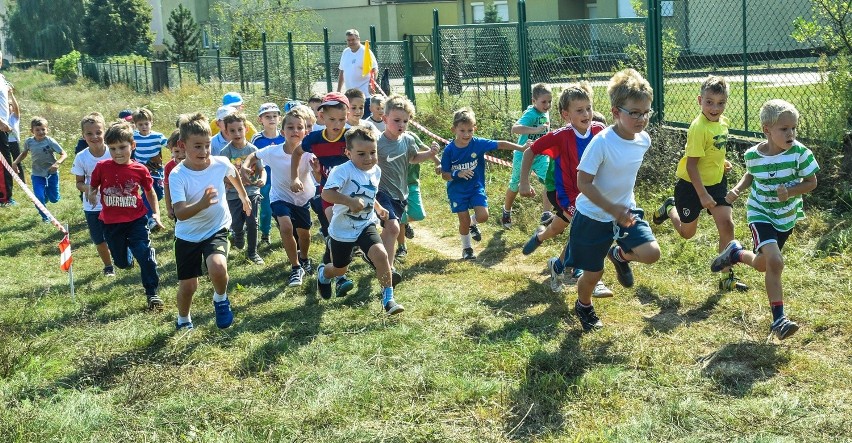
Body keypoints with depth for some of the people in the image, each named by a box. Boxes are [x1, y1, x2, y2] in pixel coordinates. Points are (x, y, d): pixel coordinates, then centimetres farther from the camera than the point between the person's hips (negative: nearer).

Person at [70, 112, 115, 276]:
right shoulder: (81, 158, -10)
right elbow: (79, 182, -1)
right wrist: (86, 188, -23)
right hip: (92, 207, 2)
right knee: (99, 241, 12)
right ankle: (108, 266, 37)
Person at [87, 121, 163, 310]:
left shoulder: (140, 170, -9)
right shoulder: (102, 167, -9)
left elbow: (150, 191, 8)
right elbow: (92, 187, 5)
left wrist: (156, 212, 2)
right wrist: (91, 194, -18)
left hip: (136, 219, -2)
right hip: (111, 222, 2)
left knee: (144, 254, -14)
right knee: (121, 262, 16)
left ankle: (152, 293, -1)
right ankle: (127, 257, 55)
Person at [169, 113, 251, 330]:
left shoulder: (220, 163, -15)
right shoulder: (177, 175, -23)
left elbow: (233, 175, 12)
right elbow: (180, 213, -33)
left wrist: (243, 196, 28)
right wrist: (201, 204, -51)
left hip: (216, 230, 0)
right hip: (187, 235, 0)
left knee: (218, 267, -29)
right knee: (188, 285, 8)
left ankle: (221, 299, 4)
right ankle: (183, 321, 40)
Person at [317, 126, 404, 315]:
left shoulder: (376, 171, -1)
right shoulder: (344, 171, -25)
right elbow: (326, 193, -38)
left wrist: (379, 208, 13)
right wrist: (351, 201, -47)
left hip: (366, 226, 4)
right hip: (342, 229, -4)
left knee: (381, 255, -23)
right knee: (340, 269, 17)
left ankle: (388, 298, -10)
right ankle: (323, 273, 55)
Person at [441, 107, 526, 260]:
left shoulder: (478, 144, -14)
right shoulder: (449, 150, -15)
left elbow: (501, 144, -16)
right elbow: (444, 174, -10)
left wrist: (522, 148, -21)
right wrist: (458, 174, -29)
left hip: (476, 187, 1)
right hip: (457, 190, -1)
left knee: (483, 216, -13)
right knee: (464, 221, 3)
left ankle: (472, 224, 24)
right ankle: (466, 248, 28)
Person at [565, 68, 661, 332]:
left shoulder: (644, 140, -7)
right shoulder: (601, 143, -26)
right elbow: (583, 183, -23)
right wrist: (613, 209, -30)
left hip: (625, 211, 5)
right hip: (594, 216, -5)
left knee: (651, 253, -16)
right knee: (594, 273, 7)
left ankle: (620, 255, 19)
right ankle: (583, 306, 41)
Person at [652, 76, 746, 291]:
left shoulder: (723, 122, -1)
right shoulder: (699, 128, -25)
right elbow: (691, 164, -24)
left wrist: (721, 162, 3)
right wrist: (703, 196, -24)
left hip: (716, 182, 6)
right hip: (691, 185, -6)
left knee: (727, 225, -7)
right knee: (687, 232, 11)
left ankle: (727, 277, 4)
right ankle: (670, 208, 43)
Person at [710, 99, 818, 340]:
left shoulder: (799, 152, -18)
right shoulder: (753, 155, -14)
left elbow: (811, 182, -10)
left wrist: (790, 191, -27)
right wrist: (738, 188, -10)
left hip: (787, 216, 2)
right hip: (760, 213, -2)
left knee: (763, 264, 16)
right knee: (775, 262, -21)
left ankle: (736, 253, 48)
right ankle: (779, 319, -12)